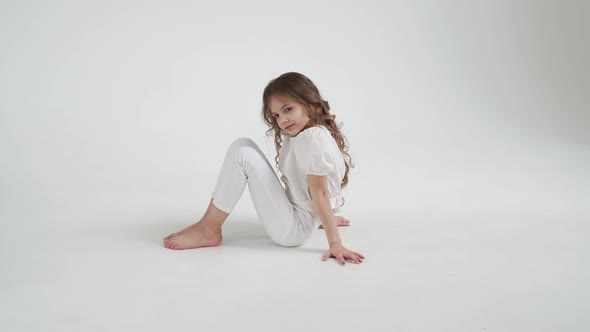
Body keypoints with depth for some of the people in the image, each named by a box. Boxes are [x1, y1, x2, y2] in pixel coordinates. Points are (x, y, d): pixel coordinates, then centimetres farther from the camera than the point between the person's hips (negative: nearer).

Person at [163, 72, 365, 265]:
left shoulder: (312, 138, -18)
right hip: (294, 218, 10)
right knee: (243, 146, 5)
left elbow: (320, 194, -21)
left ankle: (208, 231, -9)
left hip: (293, 229, -10)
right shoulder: (301, 135, 11)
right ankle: (208, 222, 0)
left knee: (244, 155, -17)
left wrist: (335, 244, -19)